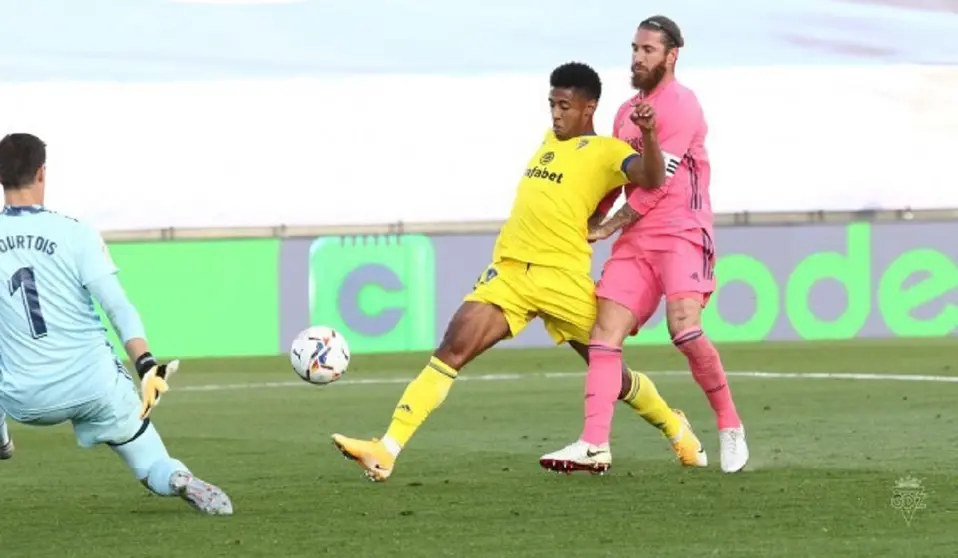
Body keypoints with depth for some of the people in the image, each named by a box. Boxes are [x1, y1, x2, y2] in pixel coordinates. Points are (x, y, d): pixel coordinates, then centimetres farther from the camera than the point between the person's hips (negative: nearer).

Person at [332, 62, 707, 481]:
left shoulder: (604, 152, -3)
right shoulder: (550, 140, 19)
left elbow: (652, 178, -23)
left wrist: (648, 137, -38)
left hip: (563, 277, -5)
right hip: (509, 270, 5)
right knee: (452, 349, -13)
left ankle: (676, 429, 38)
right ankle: (386, 451, -22)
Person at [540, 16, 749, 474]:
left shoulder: (680, 104, -7)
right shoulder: (626, 112, 19)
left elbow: (657, 181, -12)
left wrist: (608, 228, -7)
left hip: (681, 233, -8)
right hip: (636, 240, 8)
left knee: (684, 327, -24)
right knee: (604, 333, -7)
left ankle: (730, 427, -8)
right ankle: (594, 443, -14)